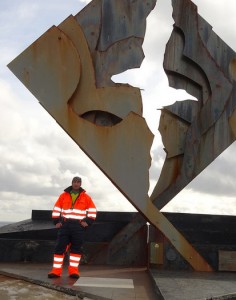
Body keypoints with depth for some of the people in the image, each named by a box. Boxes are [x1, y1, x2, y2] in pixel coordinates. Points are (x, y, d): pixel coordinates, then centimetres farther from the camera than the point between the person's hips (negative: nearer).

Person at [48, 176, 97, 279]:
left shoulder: (86, 197, 7)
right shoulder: (64, 195, 10)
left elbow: (93, 211, 8)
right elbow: (56, 209, 14)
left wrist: (87, 222, -1)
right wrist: (57, 221, 4)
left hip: (79, 226, -1)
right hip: (65, 225, 1)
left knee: (76, 248, 1)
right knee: (59, 247, -3)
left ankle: (74, 270, 6)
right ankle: (56, 270, 1)